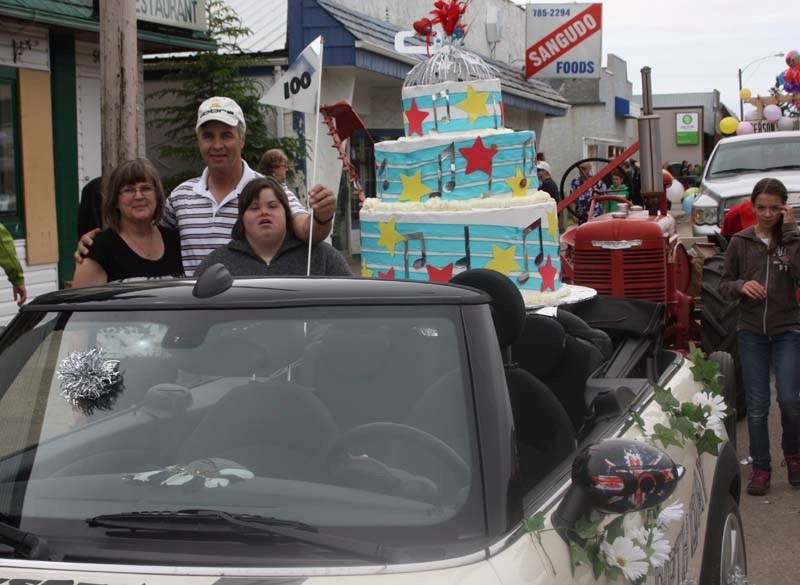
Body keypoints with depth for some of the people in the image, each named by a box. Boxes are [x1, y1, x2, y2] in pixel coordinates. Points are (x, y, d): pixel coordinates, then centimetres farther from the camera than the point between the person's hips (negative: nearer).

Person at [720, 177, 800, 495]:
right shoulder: (740, 242, 2)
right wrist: (742, 286, -15)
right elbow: (724, 284, 7)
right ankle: (760, 468, 15)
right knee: (756, 404, 4)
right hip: (751, 331, 1)